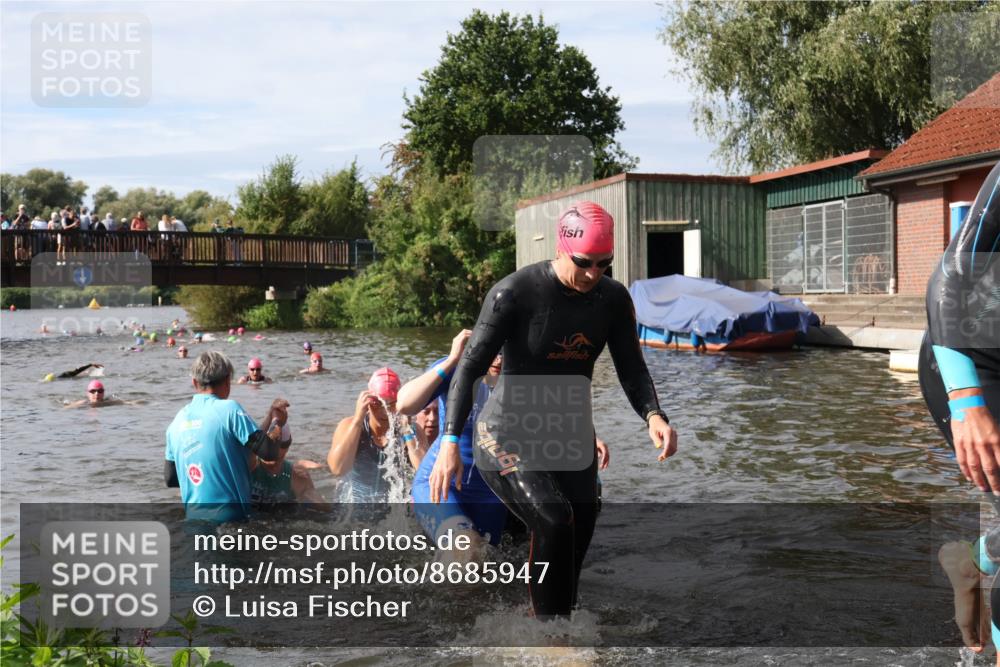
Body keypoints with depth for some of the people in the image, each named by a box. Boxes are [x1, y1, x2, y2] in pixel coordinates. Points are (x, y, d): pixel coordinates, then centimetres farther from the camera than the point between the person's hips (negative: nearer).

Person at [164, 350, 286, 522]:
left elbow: (170, 478, 16)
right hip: (230, 517, -6)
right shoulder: (229, 409, -10)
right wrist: (278, 425, 5)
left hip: (193, 517, 6)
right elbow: (268, 452, -14)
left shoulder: (177, 421, 8)